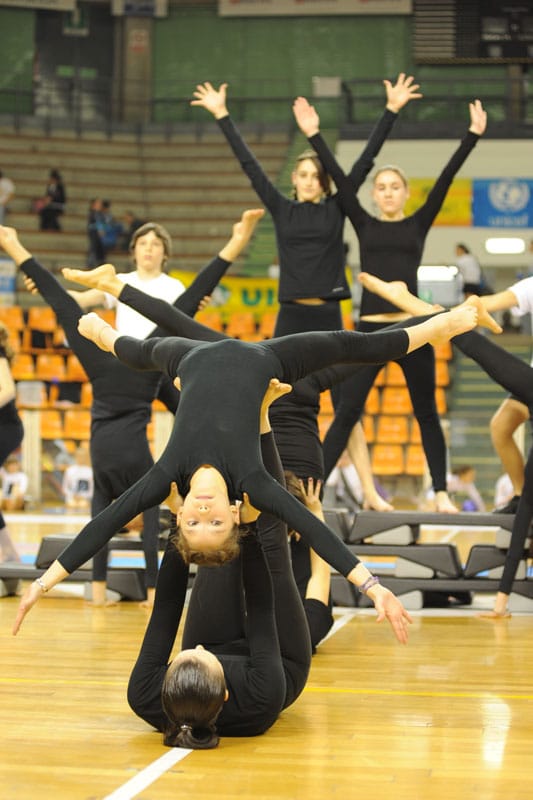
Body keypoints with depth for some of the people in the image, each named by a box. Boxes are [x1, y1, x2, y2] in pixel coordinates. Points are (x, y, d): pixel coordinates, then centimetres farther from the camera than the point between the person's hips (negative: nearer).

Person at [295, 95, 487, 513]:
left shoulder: (419, 224, 9)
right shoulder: (365, 225, 11)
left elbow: (446, 178, 2)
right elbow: (341, 179, 6)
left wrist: (473, 135, -3)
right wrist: (315, 136, 2)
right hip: (369, 330, 0)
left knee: (427, 413, 7)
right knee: (346, 413, -2)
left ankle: (441, 492, 14)